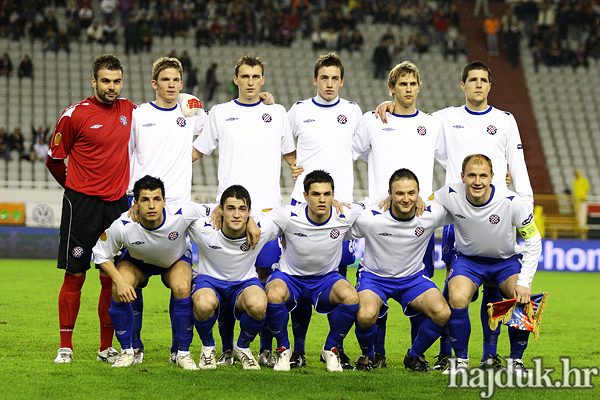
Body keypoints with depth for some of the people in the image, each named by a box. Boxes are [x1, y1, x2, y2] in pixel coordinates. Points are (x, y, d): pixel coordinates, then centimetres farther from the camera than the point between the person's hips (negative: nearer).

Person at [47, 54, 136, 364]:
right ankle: (65, 347, 5)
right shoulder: (74, 115, -6)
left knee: (112, 278, 4)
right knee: (75, 276, -3)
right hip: (82, 202, -4)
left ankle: (106, 347, 12)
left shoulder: (129, 110, 8)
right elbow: (54, 159, 4)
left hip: (117, 201, 4)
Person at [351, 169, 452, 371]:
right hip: (374, 276, -2)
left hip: (413, 277, 2)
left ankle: (414, 355, 8)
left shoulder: (431, 214, -15)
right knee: (365, 316, -33)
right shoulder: (369, 218, -22)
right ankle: (367, 355, 5)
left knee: (443, 313, -23)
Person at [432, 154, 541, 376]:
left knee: (525, 301, -26)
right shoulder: (451, 195, -21)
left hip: (507, 260, 0)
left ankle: (515, 360, -1)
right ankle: (460, 359, -6)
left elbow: (533, 240, -14)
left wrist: (524, 282, -20)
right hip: (467, 259, 0)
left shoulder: (512, 201, -25)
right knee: (457, 299, -29)